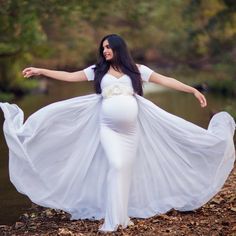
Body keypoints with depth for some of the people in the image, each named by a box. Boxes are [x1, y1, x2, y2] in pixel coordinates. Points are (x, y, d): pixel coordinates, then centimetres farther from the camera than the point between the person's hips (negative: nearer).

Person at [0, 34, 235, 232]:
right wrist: (41, 71, 2)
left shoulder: (136, 70, 5)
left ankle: (122, 214, 14)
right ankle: (113, 218, -10)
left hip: (131, 128, 1)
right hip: (108, 127, -1)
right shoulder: (98, 70, 7)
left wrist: (193, 90, 0)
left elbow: (166, 81, 4)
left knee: (127, 168, 3)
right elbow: (69, 76, 7)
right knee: (116, 166, -14)